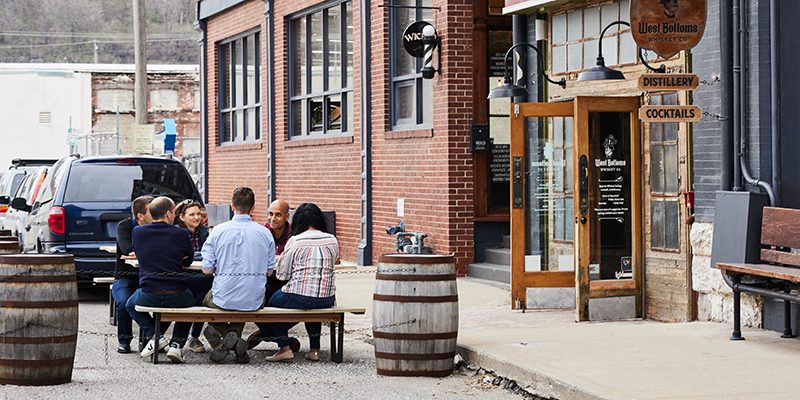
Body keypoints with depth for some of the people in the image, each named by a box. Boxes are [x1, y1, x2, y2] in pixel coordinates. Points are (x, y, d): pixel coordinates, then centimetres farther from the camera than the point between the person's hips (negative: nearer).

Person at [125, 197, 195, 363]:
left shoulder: (138, 232, 3)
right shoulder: (181, 234, -1)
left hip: (149, 296, 1)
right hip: (177, 296, 0)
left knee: (131, 305, 34)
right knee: (190, 301, 35)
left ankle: (155, 335, 11)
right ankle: (176, 344, 15)